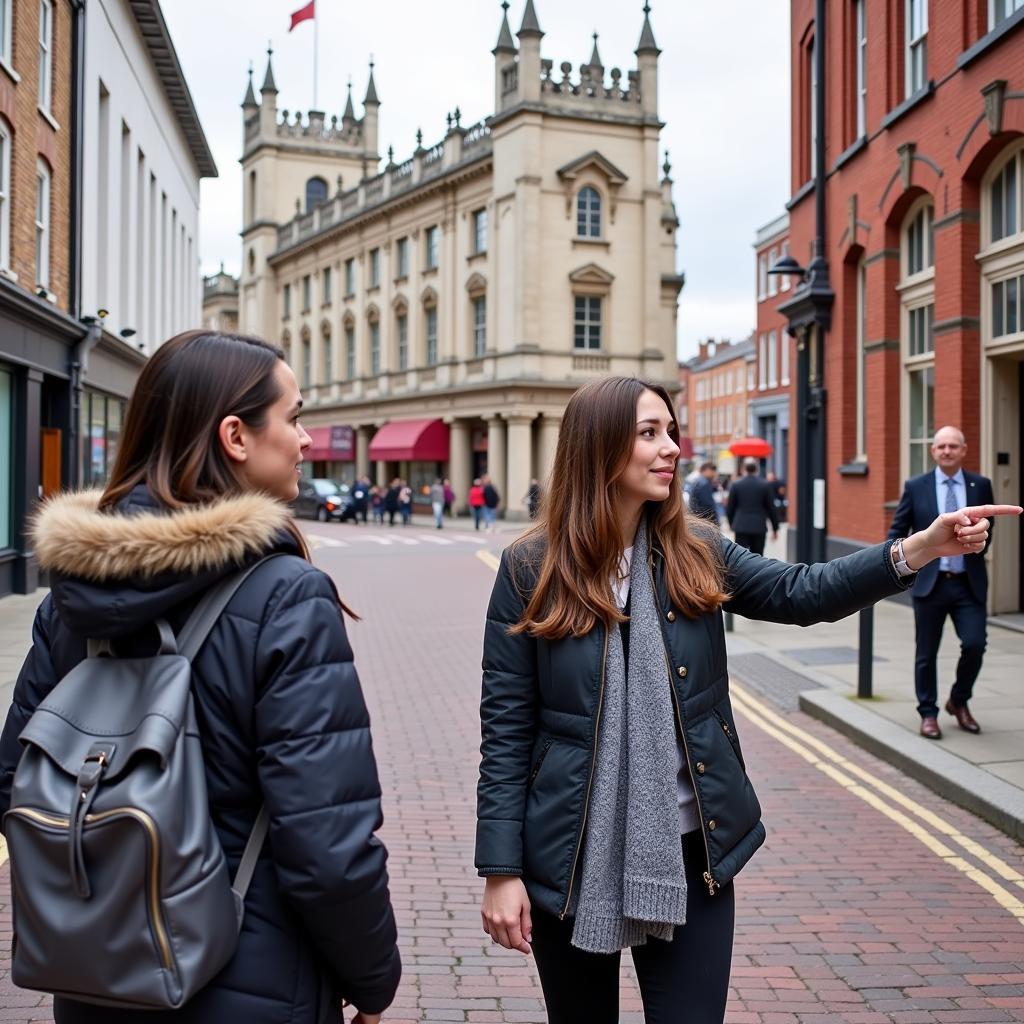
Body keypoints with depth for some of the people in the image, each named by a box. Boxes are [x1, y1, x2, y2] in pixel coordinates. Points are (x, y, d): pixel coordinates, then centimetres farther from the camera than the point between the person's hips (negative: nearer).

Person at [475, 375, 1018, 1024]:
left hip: (690, 851, 2)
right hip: (572, 857, -2)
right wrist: (501, 870, -10)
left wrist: (920, 548, -22)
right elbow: (506, 729, -7)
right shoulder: (532, 570, -8)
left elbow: (801, 593, -7)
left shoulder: (695, 553, 1)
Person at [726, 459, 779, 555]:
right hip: (759, 527, 1)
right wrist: (775, 528, 10)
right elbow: (771, 508, 2)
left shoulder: (736, 484, 0)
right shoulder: (765, 485, -1)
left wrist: (732, 524, 19)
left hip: (741, 527, 0)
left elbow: (730, 507, 4)